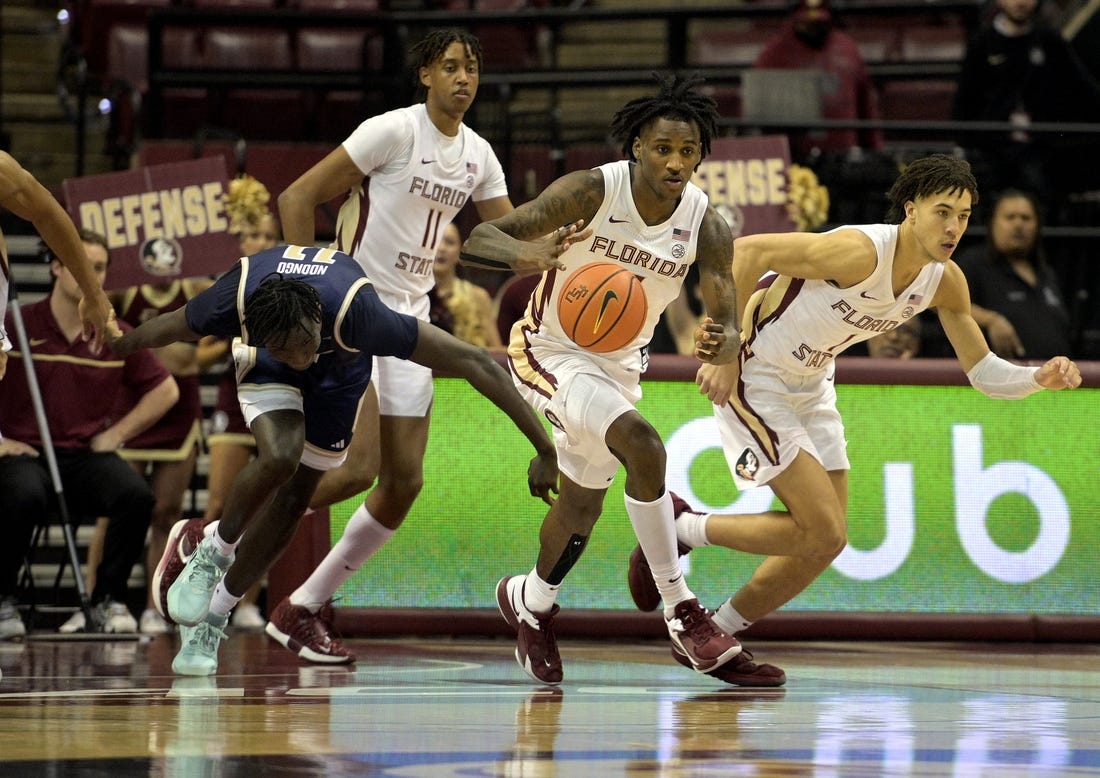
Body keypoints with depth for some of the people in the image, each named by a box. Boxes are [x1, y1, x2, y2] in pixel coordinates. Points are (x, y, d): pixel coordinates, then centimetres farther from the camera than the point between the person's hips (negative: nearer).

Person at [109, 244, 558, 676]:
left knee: (294, 497, 1)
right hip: (263, 363, -1)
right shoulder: (233, 302, -40)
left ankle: (212, 620, 18)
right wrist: (119, 346, 4)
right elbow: (171, 328, -15)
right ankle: (212, 554, -1)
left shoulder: (357, 315, -45)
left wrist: (545, 450, -45)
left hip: (341, 362, 1)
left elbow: (475, 363, -44)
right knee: (279, 458, -28)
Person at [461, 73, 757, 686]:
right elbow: (479, 240, -26)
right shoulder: (590, 192, -24)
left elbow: (725, 320, -17)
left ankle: (531, 602, 47)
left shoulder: (706, 227, -13)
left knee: (584, 501, 18)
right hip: (553, 352, -6)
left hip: (620, 363, 6)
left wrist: (720, 347, -42)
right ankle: (681, 611, -20)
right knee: (641, 443, -28)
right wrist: (534, 255, -48)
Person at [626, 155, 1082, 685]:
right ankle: (678, 531, 4)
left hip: (811, 387, 8)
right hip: (755, 379, -8)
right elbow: (744, 251, -30)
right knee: (823, 532, -13)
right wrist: (728, 354, -30)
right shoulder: (861, 252, -30)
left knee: (823, 544, 8)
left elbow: (985, 372, 2)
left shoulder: (945, 282, -6)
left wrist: (1041, 378, -19)